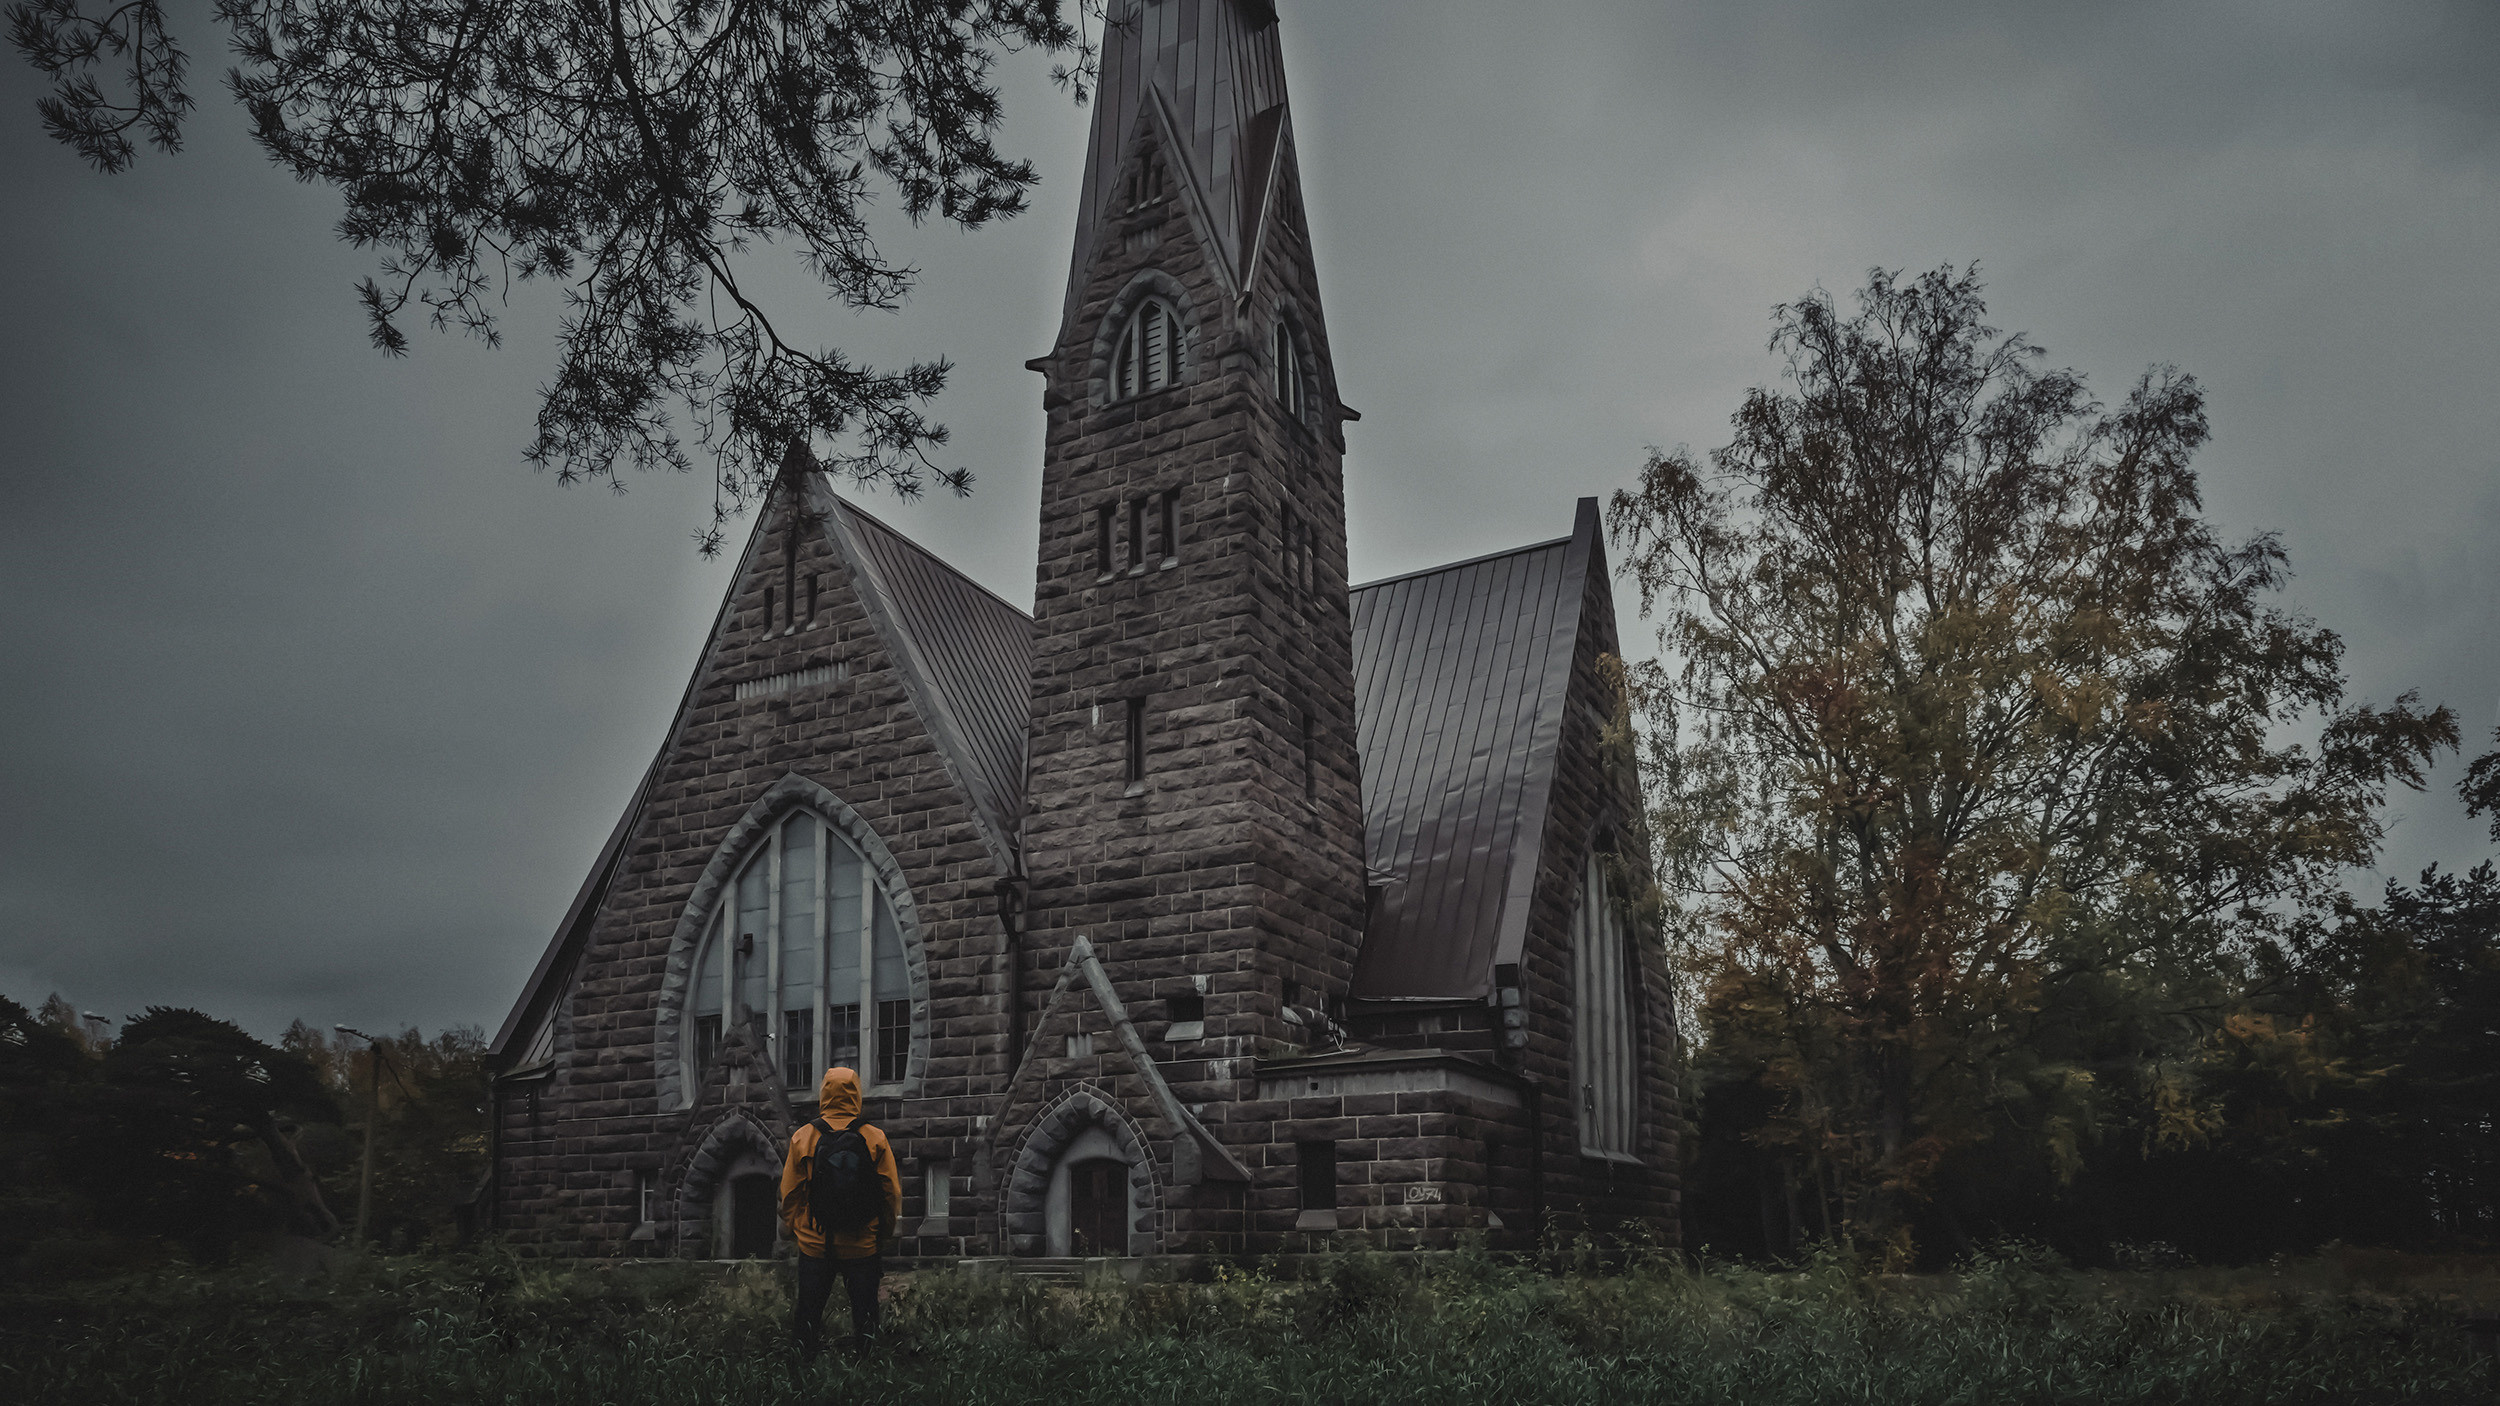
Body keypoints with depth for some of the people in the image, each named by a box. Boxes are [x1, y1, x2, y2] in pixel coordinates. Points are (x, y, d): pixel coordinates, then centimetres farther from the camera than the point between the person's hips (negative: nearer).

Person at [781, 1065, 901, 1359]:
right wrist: (885, 1233, 12)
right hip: (863, 1246, 0)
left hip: (814, 1243, 0)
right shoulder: (875, 1138, -7)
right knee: (864, 1310, 11)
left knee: (810, 1310, 13)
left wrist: (795, 1230, 15)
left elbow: (789, 1193, 1)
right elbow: (892, 1192, -2)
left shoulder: (802, 1137, -5)